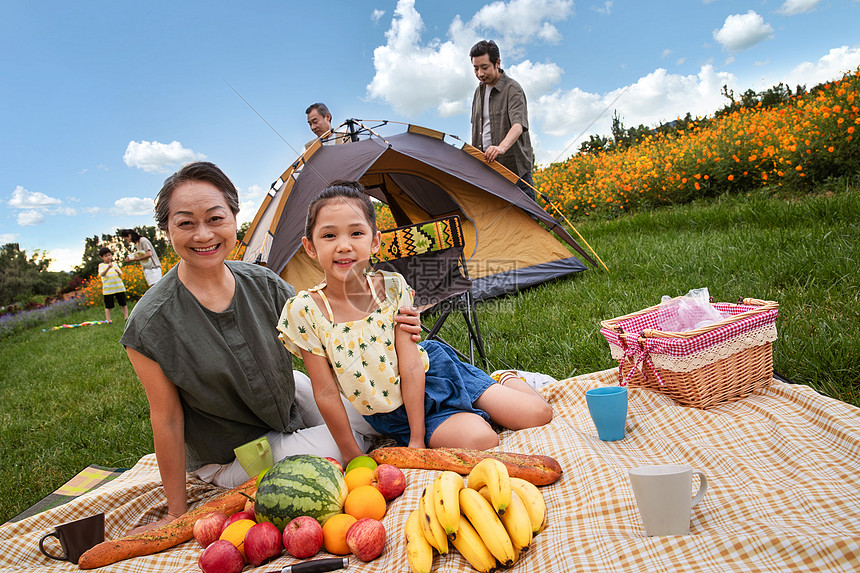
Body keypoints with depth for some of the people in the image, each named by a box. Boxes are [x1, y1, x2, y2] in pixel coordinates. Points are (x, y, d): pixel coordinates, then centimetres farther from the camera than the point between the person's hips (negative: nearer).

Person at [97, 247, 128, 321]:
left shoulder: (114, 263, 12)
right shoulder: (101, 265, 3)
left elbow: (120, 275, 11)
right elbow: (102, 274, -16)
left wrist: (118, 272, -12)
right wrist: (108, 268, -33)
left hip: (119, 287, 3)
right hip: (108, 289, -3)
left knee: (123, 304, 6)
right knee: (108, 306, 0)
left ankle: (126, 317, 15)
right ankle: (108, 321, 5)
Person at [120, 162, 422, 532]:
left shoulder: (263, 284, -14)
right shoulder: (149, 324, -25)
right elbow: (166, 420, -17)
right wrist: (176, 514, -8)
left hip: (290, 399, 5)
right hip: (230, 455, -4)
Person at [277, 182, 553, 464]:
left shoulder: (392, 287, -16)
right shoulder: (303, 311, -19)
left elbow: (411, 367, -15)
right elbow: (326, 393, -12)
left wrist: (416, 441, -16)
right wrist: (352, 457, -6)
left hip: (432, 374, 1)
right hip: (392, 413, 0)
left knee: (537, 413, -5)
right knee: (478, 440, -25)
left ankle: (507, 380, 26)